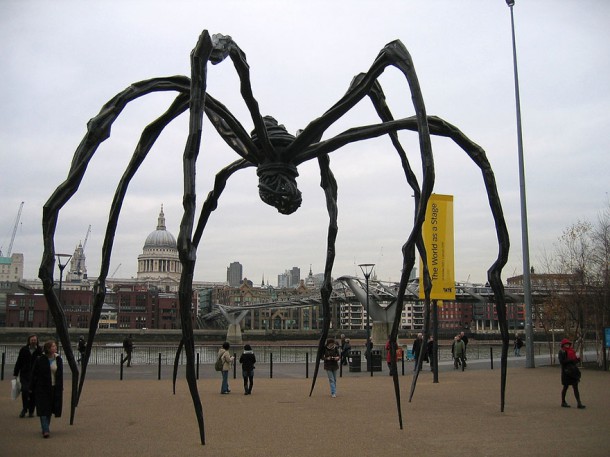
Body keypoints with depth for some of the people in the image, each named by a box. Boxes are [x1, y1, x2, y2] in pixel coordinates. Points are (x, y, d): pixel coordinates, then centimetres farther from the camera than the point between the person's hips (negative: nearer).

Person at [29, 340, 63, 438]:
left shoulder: (58, 360, 4)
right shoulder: (40, 360, -6)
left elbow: (60, 375, 6)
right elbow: (34, 374, -1)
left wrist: (61, 390, 3)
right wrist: (31, 388, -2)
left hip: (54, 388, 3)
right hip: (42, 388, -3)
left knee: (50, 409, 10)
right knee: (43, 409, -8)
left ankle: (45, 428, 25)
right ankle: (45, 430, -11)